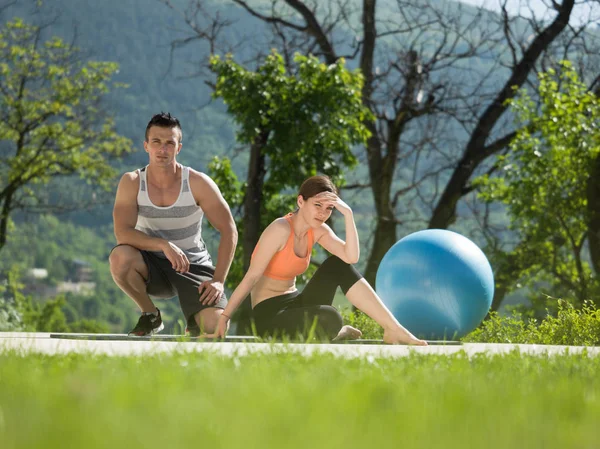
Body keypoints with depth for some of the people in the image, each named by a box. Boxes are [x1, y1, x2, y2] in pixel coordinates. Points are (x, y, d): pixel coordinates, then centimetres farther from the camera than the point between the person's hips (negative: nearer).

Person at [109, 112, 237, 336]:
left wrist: (218, 281, -16)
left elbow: (229, 231, -8)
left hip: (194, 267, 0)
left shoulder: (198, 183, -10)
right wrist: (164, 246, -35)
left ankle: (194, 322, 18)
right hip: (153, 265, 0)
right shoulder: (131, 183, -9)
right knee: (120, 257, -33)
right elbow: (122, 232, -20)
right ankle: (150, 315, -6)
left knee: (215, 326, -23)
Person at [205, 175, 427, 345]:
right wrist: (224, 318, -21)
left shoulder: (318, 230, 3)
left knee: (338, 265, -12)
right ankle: (338, 333, 3)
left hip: (294, 305, 8)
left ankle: (393, 329, -12)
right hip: (269, 315, -8)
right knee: (330, 319, -35)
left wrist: (348, 214, -18)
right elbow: (252, 277, -19)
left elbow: (351, 257, -13)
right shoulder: (281, 229, -18)